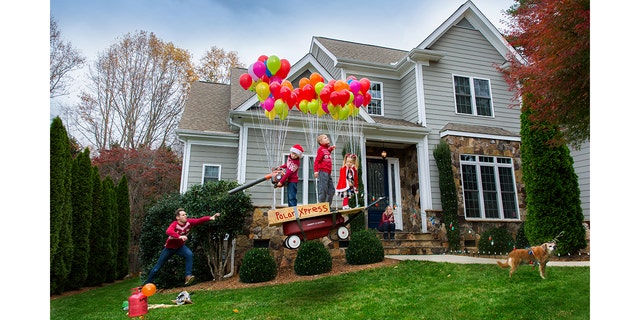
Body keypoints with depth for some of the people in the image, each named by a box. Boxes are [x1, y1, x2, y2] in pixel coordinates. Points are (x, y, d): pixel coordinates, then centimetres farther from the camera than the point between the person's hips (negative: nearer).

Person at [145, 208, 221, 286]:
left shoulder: (189, 222, -20)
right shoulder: (174, 224, -32)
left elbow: (199, 220, -33)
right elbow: (168, 231, -53)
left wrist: (210, 218, -51)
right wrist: (179, 236, -70)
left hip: (180, 246, 3)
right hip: (169, 247, -2)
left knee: (189, 254, -29)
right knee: (157, 267, 9)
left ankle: (188, 276, -30)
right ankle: (147, 283, 31)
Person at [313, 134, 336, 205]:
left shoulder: (327, 149, 18)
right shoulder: (320, 149, -6)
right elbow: (317, 160, -13)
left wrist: (331, 148, 25)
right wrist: (316, 170, -22)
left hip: (328, 172, 9)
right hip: (322, 172, -9)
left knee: (332, 190, 11)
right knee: (323, 190, -9)